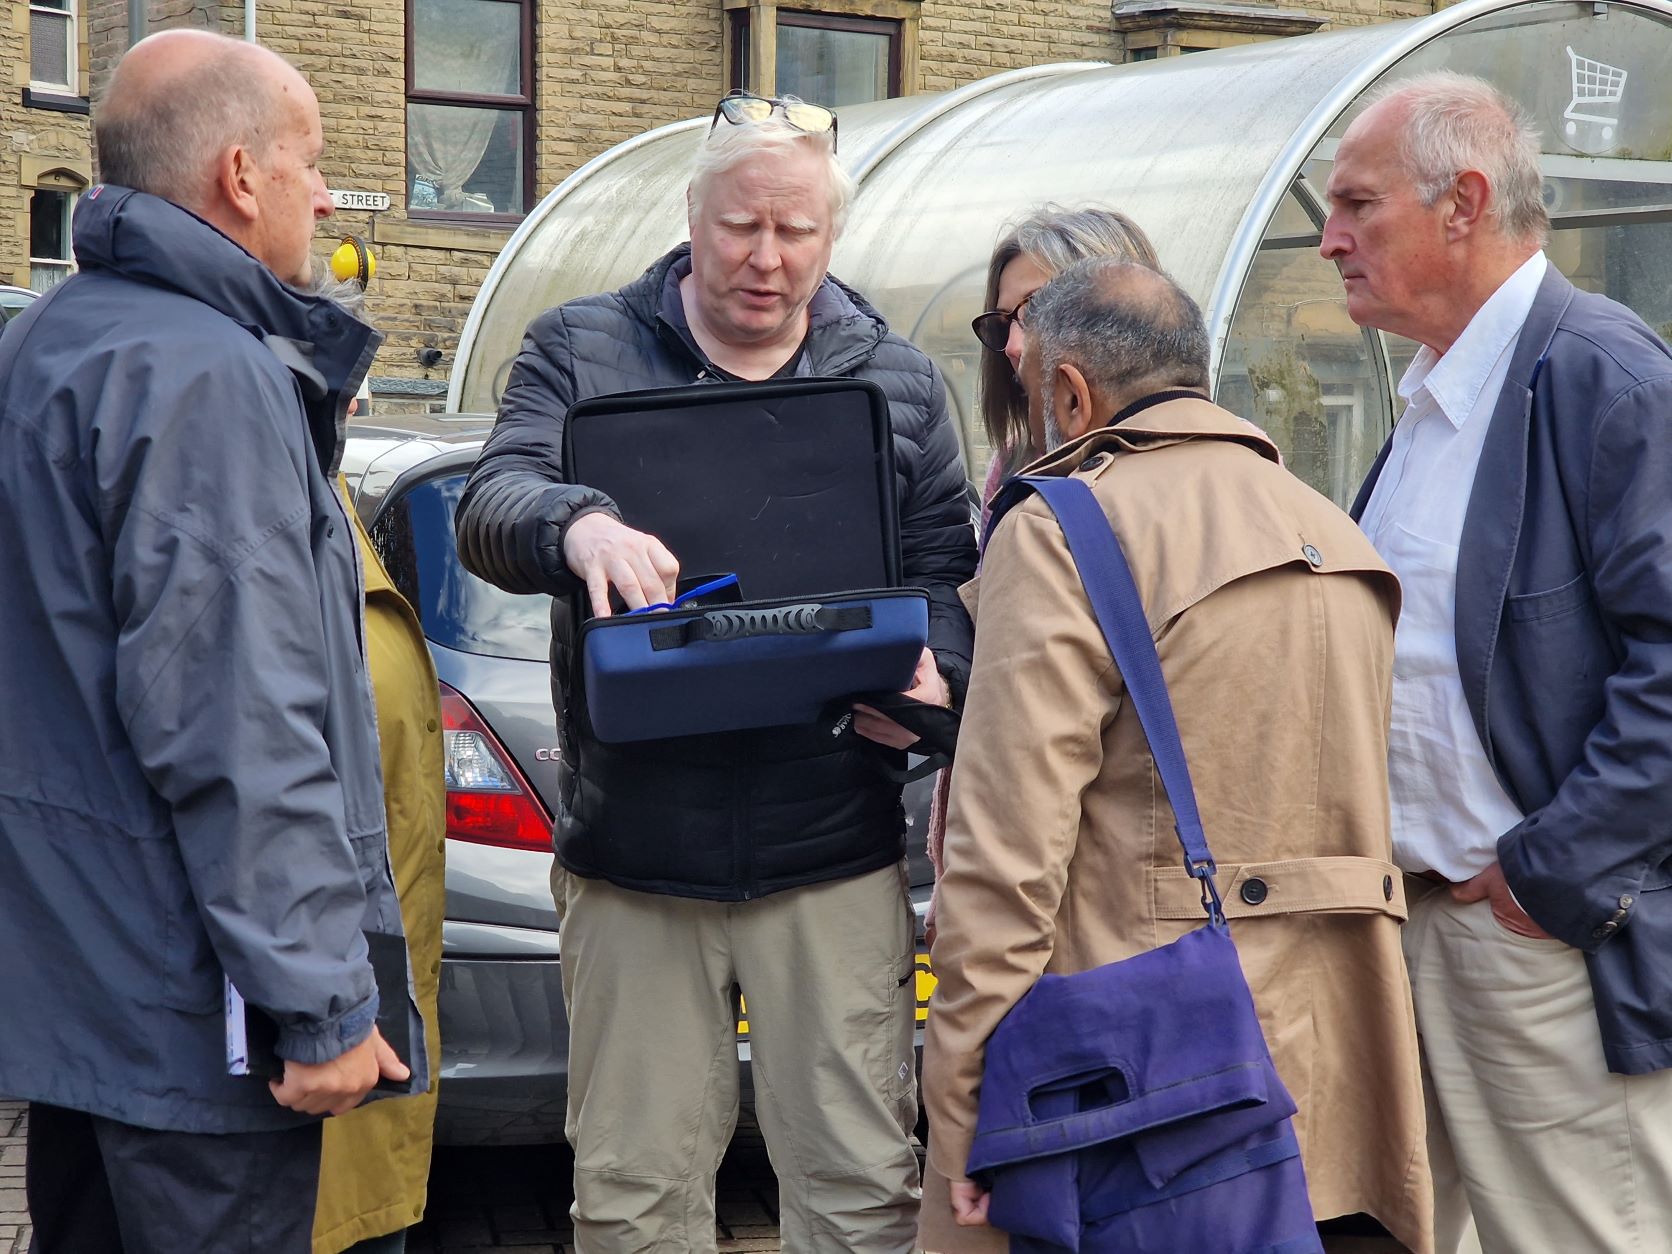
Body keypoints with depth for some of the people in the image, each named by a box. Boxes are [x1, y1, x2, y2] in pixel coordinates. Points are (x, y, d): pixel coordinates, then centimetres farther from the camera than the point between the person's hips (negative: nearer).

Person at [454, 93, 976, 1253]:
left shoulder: (899, 382, 11)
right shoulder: (581, 351, 6)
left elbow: (949, 571, 11)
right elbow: (489, 507, -8)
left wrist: (933, 675, -12)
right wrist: (578, 526, -33)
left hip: (835, 858, 1)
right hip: (632, 853, 0)